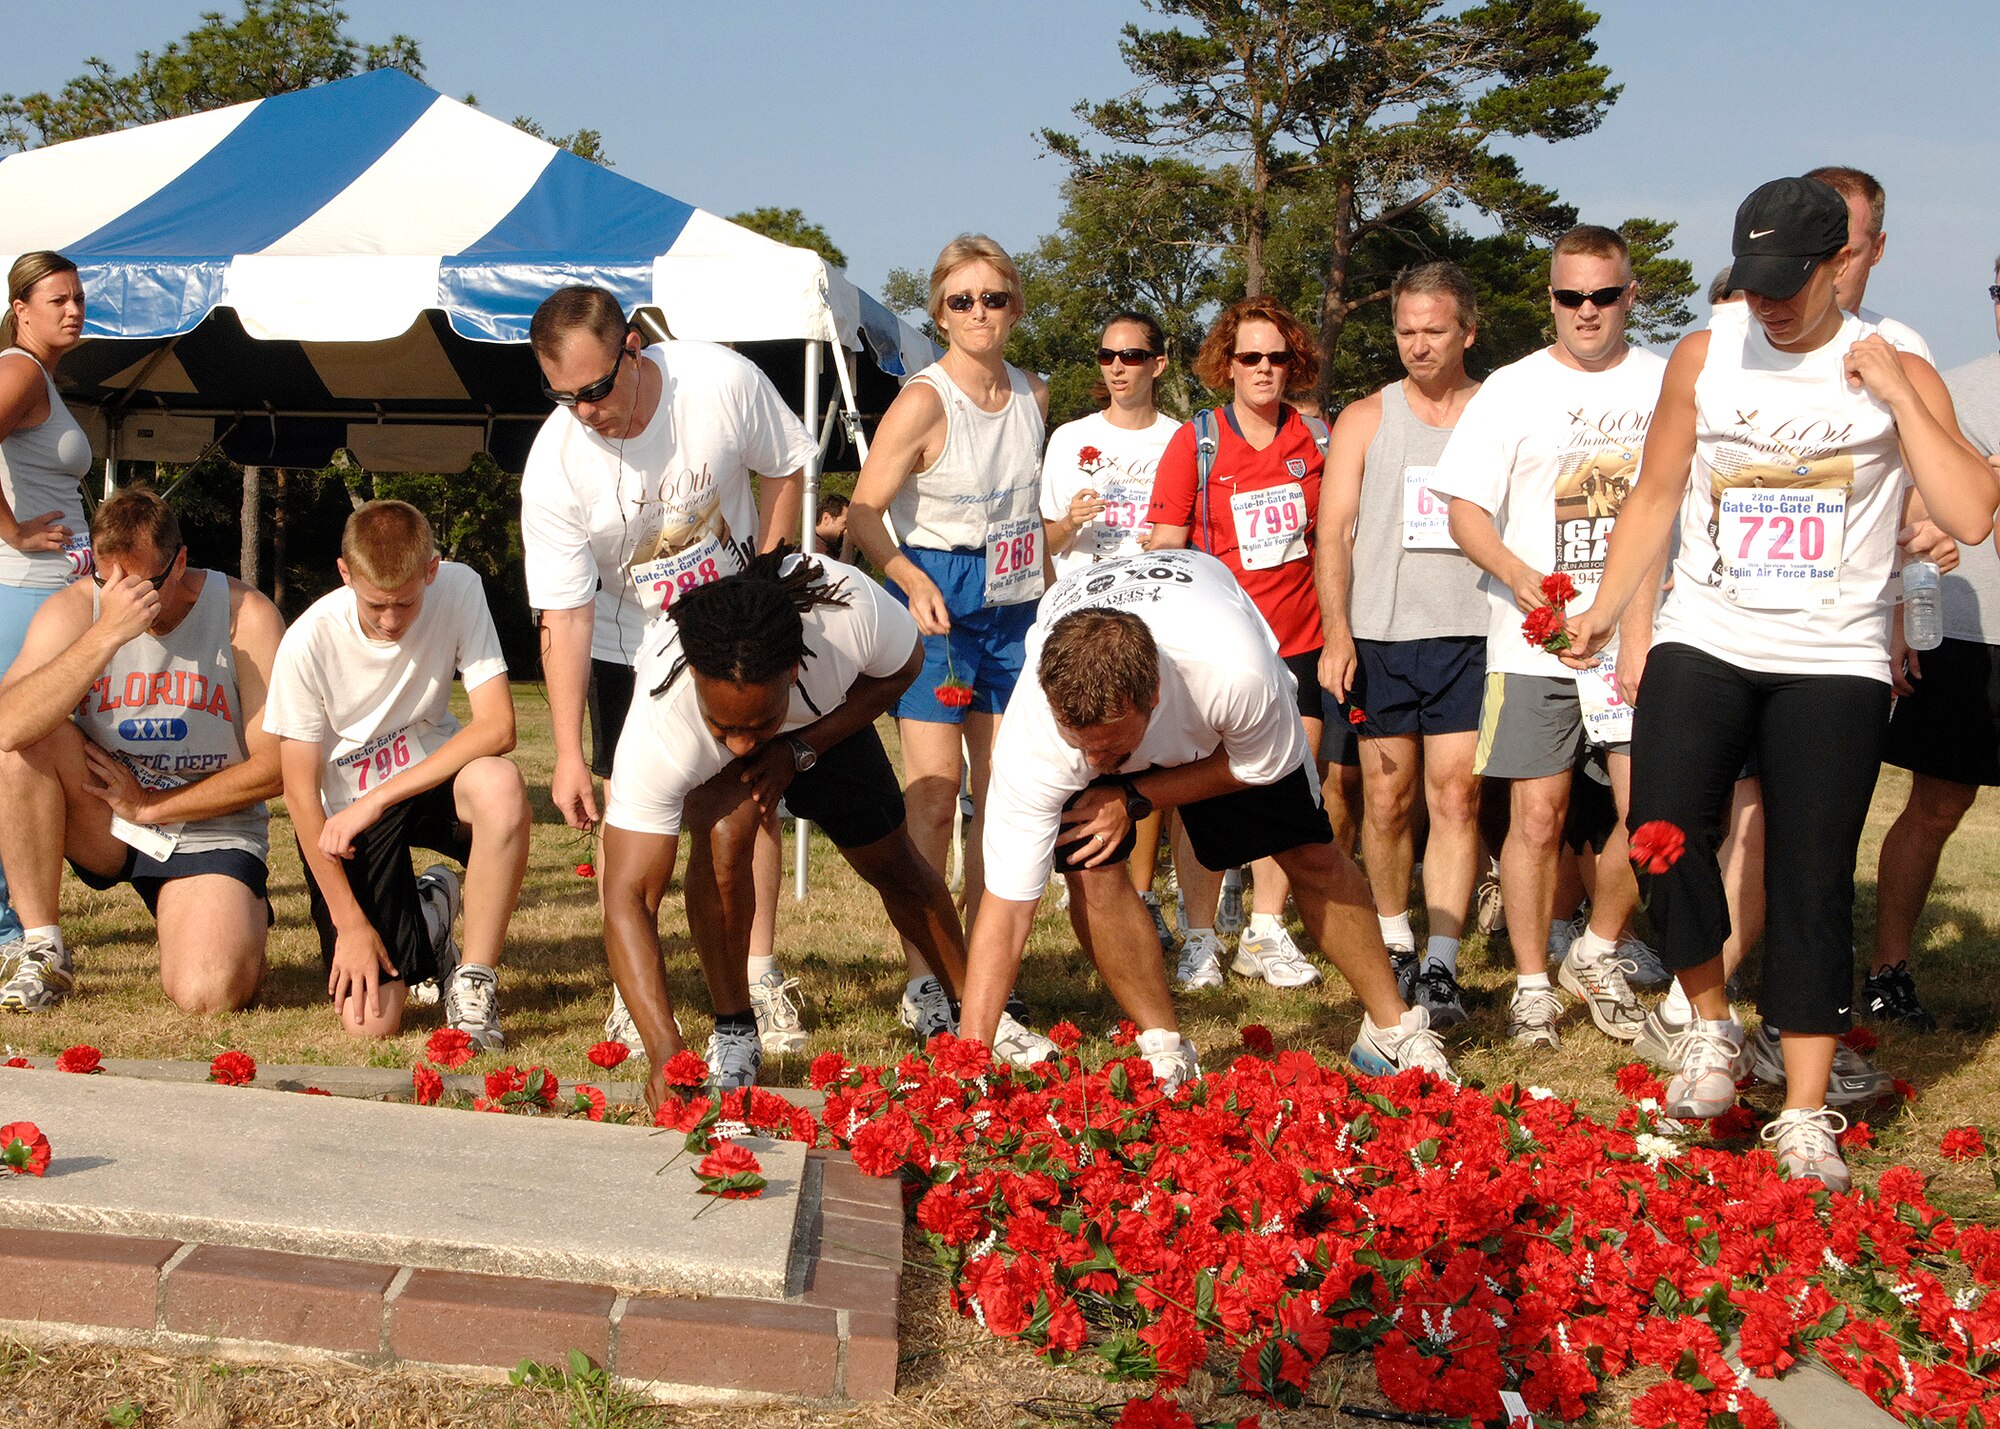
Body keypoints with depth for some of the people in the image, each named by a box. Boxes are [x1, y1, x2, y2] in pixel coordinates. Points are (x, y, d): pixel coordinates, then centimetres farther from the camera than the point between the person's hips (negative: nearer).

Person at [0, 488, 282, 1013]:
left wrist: (149, 806, -12)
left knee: (207, 995, -26)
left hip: (210, 836, -2)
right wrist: (108, 632, -36)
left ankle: (244, 914, 14)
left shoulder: (245, 616, -13)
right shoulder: (74, 609, -10)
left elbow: (274, 765, -12)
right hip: (104, 828, 2)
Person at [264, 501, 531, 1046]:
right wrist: (349, 922, -16)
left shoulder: (459, 589, -19)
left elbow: (497, 726, -25)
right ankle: (426, 916, 23)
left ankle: (473, 981, -17)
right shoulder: (309, 642, -23)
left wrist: (376, 801, -29)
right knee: (369, 1020, -12)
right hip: (345, 814, -1)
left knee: (501, 785, -36)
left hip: (432, 775, 1)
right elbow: (300, 792, -14)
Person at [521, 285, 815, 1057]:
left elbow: (786, 469, -4)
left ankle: (760, 980, 7)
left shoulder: (723, 382, -26)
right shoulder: (553, 466, -27)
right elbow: (564, 615, -24)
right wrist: (569, 754, -27)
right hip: (627, 642, -1)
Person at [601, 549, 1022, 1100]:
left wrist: (802, 750, -28)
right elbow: (627, 899, -45)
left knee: (892, 863, 10)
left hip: (828, 719, 2)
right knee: (723, 827, -31)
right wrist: (666, 1053, -56)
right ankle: (733, 1033, -12)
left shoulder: (849, 609, -44)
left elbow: (902, 667, -17)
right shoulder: (660, 729, -46)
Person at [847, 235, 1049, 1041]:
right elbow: (863, 512, -14)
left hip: (1014, 610, 6)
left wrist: (1050, 595, 20)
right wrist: (912, 580, -28)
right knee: (934, 795, -9)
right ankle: (921, 982, -1)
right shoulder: (924, 402, -13)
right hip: (935, 606, -6)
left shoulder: (1033, 395, 7)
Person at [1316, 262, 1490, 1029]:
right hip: (1380, 635, 1)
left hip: (1470, 634, -1)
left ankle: (1441, 964, -6)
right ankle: (1395, 945, 20)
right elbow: (1333, 533, 5)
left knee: (1455, 794, -7)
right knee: (1386, 801, 6)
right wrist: (1337, 634, -6)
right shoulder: (1365, 419, 9)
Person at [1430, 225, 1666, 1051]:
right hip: (1534, 638, -1)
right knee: (1537, 816, -1)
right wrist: (1519, 575, -17)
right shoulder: (1512, 390, 3)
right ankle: (1532, 984, 13)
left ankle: (1600, 953, 18)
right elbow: (1466, 511, 1)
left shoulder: (1668, 385, 8)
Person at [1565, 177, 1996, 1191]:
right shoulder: (1703, 360, 6)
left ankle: (1804, 1120, 6)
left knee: (1812, 885, -1)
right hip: (1702, 642, 2)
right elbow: (1655, 498, 16)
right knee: (1664, 831, -15)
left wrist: (1897, 398, -13)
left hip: (1832, 661, -1)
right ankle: (1713, 1026, 11)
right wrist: (1609, 611, 12)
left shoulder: (1896, 374, 1)